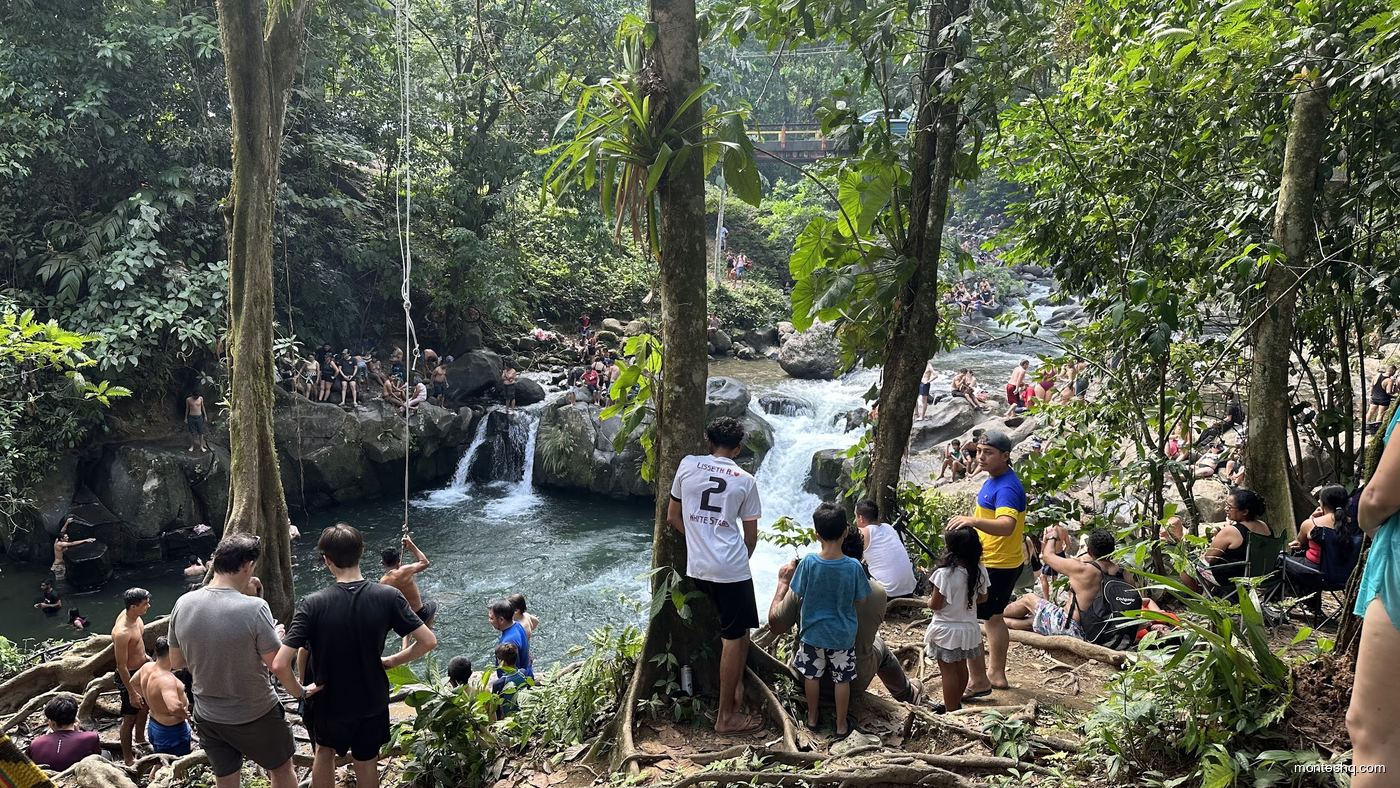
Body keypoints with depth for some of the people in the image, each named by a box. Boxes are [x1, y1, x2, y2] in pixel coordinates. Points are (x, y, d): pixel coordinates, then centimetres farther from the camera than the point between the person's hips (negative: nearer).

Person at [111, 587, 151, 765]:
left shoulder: (132, 614, -11)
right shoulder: (122, 632, -36)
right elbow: (122, 666, -28)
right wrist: (132, 693, -23)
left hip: (142, 668, 9)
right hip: (129, 677, -9)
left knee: (144, 705, 29)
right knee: (130, 717, 10)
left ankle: (139, 737, 54)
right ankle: (128, 758, 28)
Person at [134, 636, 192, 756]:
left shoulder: (147, 667, -5)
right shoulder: (166, 679, -33)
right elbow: (174, 707, -47)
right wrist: (184, 714, -26)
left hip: (153, 725, 9)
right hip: (172, 733, -9)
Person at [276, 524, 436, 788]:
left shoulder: (312, 605, -24)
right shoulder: (388, 597, -19)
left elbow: (280, 665, -28)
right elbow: (428, 641, -16)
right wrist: (392, 661, 0)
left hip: (328, 702, -1)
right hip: (372, 699, 1)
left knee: (325, 750, 29)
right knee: (367, 761, 23)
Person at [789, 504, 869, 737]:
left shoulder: (808, 563, -20)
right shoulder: (854, 567, -20)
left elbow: (799, 593, -8)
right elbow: (859, 599, -6)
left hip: (813, 632, 0)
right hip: (843, 634, 0)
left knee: (812, 675, 19)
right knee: (842, 679, 15)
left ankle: (813, 717, 35)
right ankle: (841, 725, 26)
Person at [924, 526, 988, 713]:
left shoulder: (944, 573, -25)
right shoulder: (979, 571, -8)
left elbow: (935, 604, -19)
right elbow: (983, 598, 6)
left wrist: (929, 600, 2)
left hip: (946, 630, -6)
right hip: (969, 627, 6)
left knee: (948, 671, 5)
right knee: (961, 666, 20)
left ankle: (951, 712, 12)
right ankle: (955, 704, 37)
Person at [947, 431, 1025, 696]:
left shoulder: (1006, 488, -25)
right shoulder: (995, 479, 7)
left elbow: (1006, 526, -42)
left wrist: (973, 520, -55)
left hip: (995, 566, -11)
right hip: (1004, 562, 11)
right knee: (993, 617, 23)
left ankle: (978, 681, 1)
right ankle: (996, 673, 35)